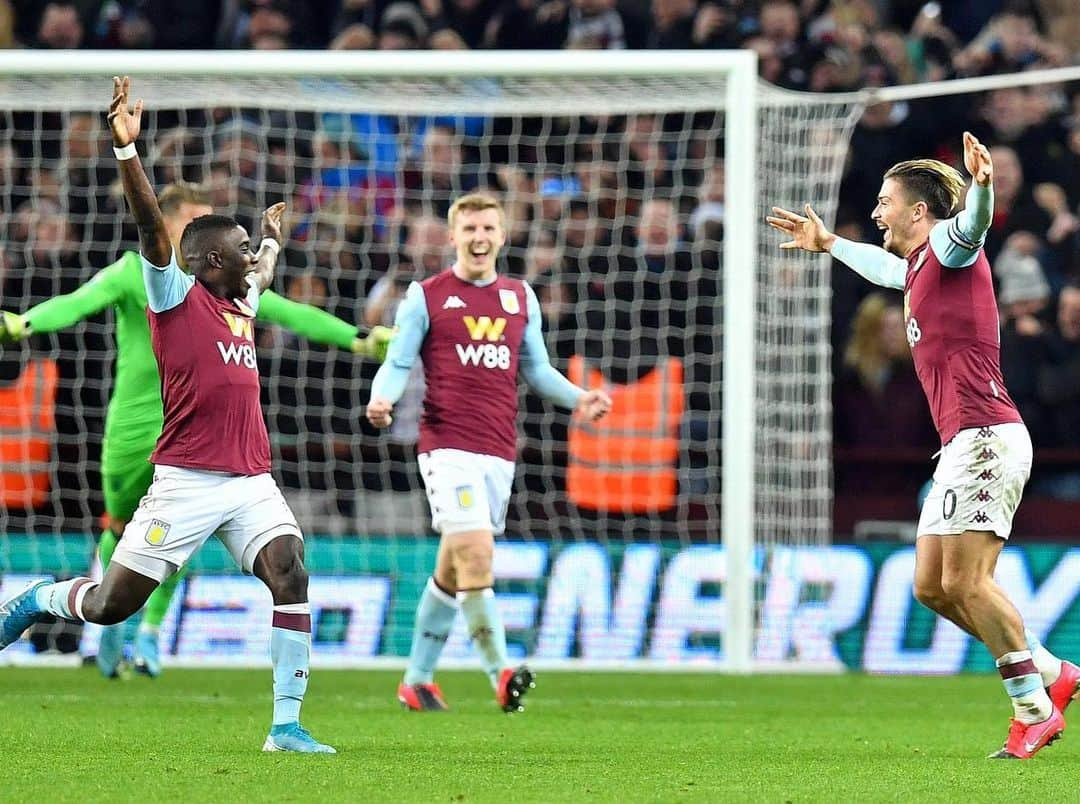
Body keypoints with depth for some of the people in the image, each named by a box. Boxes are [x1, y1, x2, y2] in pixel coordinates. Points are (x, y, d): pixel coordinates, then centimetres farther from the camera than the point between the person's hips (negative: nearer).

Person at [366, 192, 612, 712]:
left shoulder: (521, 299, 15)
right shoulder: (426, 297, 3)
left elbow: (537, 369, 21)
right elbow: (398, 363, 1)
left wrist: (578, 399, 4)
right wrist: (382, 399, -20)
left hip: (499, 452, 5)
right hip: (447, 446, -5)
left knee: (452, 571, 11)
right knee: (475, 552, -20)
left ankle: (417, 680, 22)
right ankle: (500, 673, -20)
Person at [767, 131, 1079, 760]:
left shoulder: (949, 248, -5)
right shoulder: (918, 267, 23)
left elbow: (974, 222, -29)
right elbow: (883, 266, 48)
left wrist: (983, 186, -51)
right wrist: (828, 243, 61)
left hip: (985, 436, -10)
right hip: (962, 445, 10)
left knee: (966, 582, -14)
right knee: (932, 587, 8)